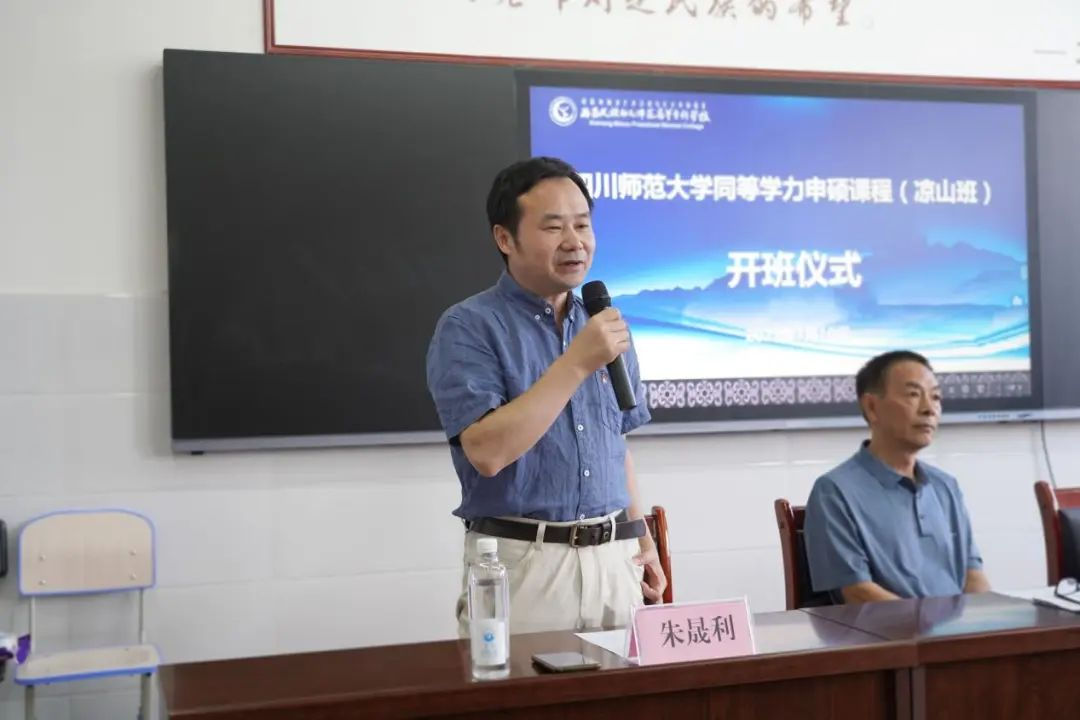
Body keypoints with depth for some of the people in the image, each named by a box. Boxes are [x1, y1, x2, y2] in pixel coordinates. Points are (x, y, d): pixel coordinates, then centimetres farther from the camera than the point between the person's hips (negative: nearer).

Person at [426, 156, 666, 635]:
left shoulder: (602, 325, 11)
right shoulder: (467, 328, -8)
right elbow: (487, 451, -21)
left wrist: (641, 538, 14)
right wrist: (577, 363, -21)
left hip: (613, 560, 6)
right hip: (523, 563, -5)